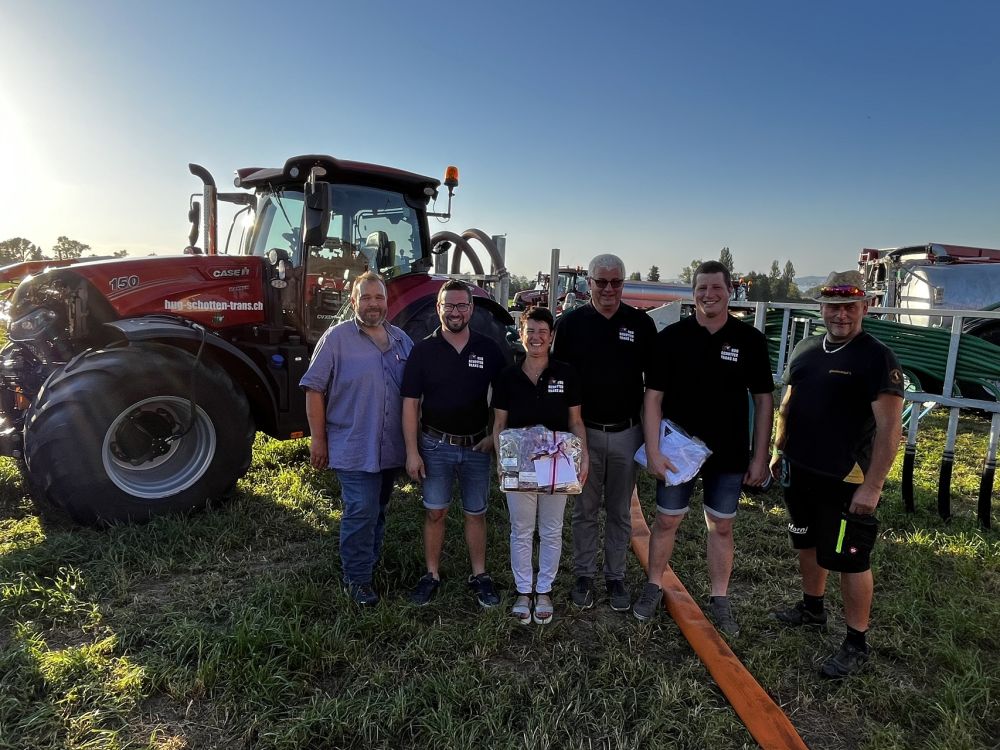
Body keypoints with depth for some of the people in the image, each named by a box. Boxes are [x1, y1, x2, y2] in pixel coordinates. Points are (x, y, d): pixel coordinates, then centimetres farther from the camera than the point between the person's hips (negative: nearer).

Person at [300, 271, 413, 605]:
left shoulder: (401, 339, 8)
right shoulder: (337, 337, -8)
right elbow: (314, 389, -8)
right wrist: (318, 439, -10)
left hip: (392, 448, 6)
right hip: (354, 448, -5)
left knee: (377, 511, 18)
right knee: (361, 511, -5)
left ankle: (370, 562, 36)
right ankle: (357, 578, 12)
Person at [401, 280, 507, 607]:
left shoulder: (488, 349, -2)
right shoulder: (423, 350, -5)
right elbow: (410, 403, -5)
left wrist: (497, 434, -4)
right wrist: (412, 452, -9)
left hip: (477, 446, 1)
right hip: (435, 445, -1)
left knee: (476, 514, 12)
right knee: (435, 512, 10)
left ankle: (479, 575, 27)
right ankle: (432, 574, 25)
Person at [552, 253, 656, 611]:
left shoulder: (641, 323, 0)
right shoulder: (571, 323, -2)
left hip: (627, 433, 1)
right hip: (584, 431, -1)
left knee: (620, 512, 13)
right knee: (585, 509, 11)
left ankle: (616, 577, 28)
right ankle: (584, 575, 26)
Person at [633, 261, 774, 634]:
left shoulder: (750, 339, -3)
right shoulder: (672, 336, -7)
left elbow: (763, 400, 1)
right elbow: (653, 396, -7)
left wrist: (760, 456, -1)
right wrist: (653, 452, -13)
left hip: (729, 454, 1)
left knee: (721, 526, 13)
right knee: (666, 520, 11)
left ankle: (720, 600, 29)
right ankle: (653, 587, 30)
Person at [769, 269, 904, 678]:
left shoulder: (877, 358, -13)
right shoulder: (805, 349, 8)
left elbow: (889, 427, -17)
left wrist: (872, 486, -20)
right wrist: (778, 450, 16)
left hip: (846, 480, -7)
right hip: (799, 471, 7)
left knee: (850, 559, 3)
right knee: (808, 542, 21)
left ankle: (856, 644, 18)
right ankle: (812, 607, 42)